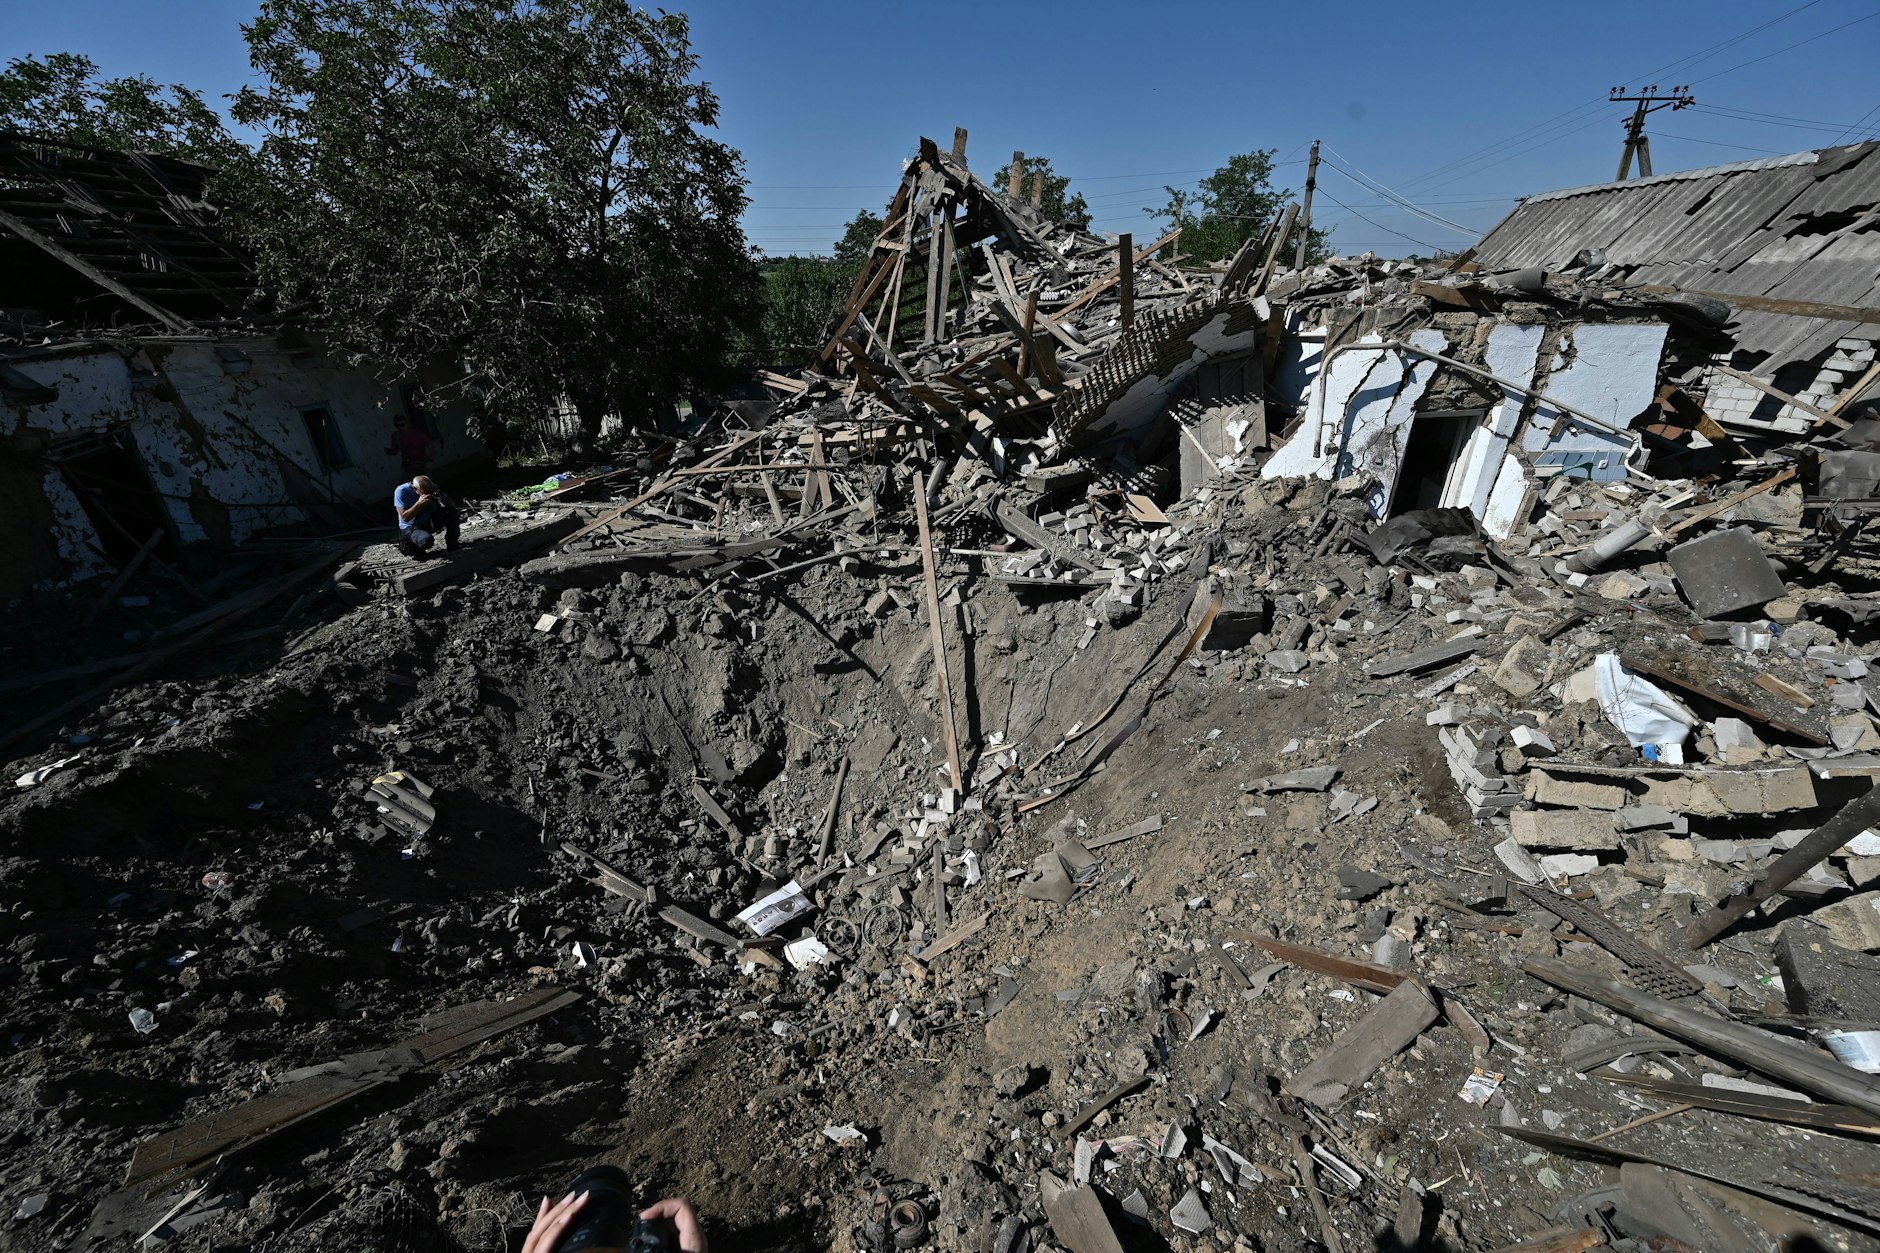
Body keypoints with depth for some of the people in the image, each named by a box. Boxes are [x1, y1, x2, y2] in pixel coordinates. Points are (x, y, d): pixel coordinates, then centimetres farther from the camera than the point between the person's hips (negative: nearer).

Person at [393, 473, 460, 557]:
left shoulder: (432, 488, -8)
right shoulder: (401, 491, -20)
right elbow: (405, 517, -23)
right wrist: (419, 504, -32)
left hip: (430, 522, 5)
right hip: (410, 527, -5)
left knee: (451, 511, -18)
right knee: (426, 539, -37)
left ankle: (452, 545, -4)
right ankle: (410, 546, 1)